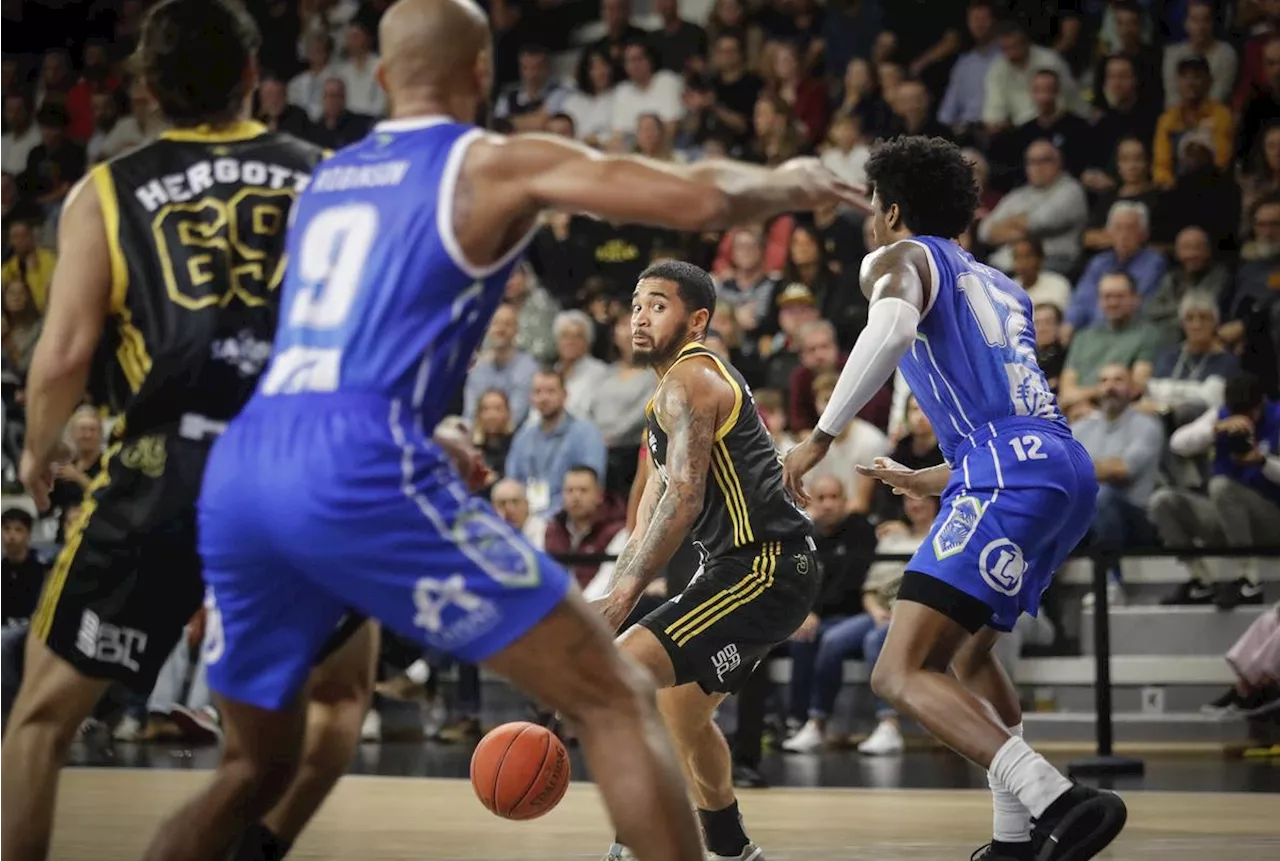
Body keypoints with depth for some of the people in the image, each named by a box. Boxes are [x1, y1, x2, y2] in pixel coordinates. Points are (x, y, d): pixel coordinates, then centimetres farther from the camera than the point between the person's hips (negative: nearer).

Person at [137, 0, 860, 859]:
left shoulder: (322, 182, 27)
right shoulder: (498, 163, 7)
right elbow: (700, 200, -1)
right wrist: (789, 182, 19)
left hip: (238, 471, 7)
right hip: (359, 471, -7)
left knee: (256, 766, 25)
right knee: (615, 697, 2)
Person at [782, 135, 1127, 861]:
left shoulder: (899, 257, 7)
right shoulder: (1001, 286, 31)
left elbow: (892, 330, -17)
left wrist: (822, 436, -14)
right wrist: (933, 481, 47)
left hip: (1011, 475, -9)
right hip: (1069, 469, 9)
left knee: (902, 675, -13)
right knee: (969, 648, 29)